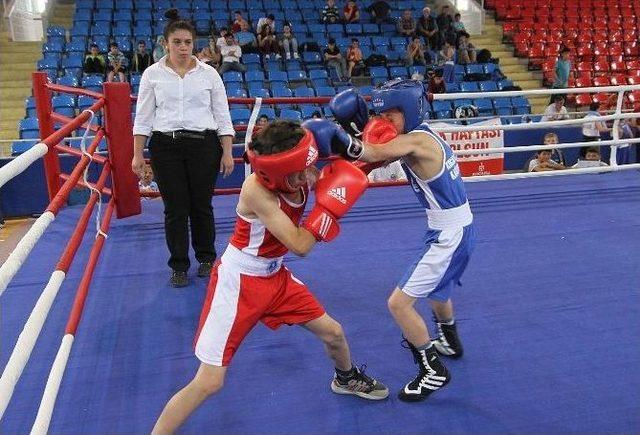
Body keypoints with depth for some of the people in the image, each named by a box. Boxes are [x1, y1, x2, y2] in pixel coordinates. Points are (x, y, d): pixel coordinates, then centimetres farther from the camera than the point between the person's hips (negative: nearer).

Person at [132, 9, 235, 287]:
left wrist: (227, 152, -1)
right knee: (175, 209, 4)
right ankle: (179, 266, 19)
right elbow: (143, 117, 4)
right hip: (166, 146, 0)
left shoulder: (209, 73, 4)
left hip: (204, 145, 0)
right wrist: (137, 154, -1)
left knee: (202, 205, 7)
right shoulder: (153, 74, 4)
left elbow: (222, 115, 5)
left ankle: (206, 258, 28)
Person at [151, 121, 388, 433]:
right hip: (238, 283, -7)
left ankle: (346, 379, 51)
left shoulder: (302, 178, -10)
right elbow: (299, 246, -28)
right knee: (208, 382, -7)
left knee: (333, 333, 18)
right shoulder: (256, 190, -30)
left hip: (275, 277, 7)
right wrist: (330, 204, -28)